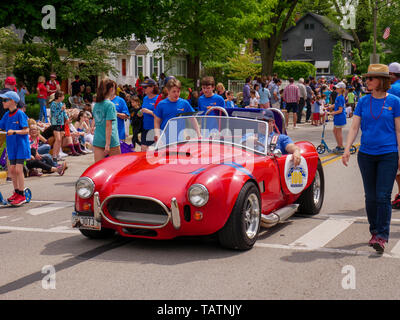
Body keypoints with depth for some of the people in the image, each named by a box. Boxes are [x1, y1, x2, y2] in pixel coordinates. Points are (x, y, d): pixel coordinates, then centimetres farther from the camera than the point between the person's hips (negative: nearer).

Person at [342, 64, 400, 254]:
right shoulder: (363, 101, 6)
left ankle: (382, 236, -5)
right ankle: (374, 232, 22)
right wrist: (347, 149, -5)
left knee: (383, 196, -8)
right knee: (370, 196, 9)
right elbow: (354, 127, 6)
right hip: (366, 155, 3)